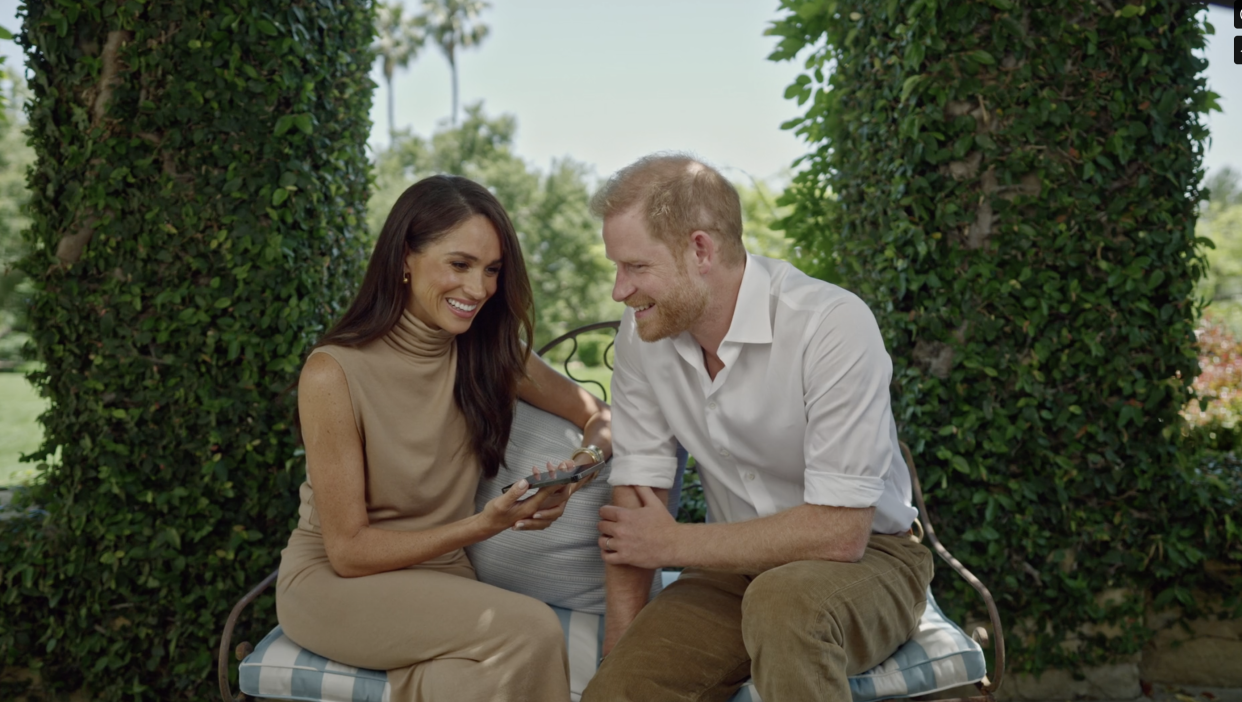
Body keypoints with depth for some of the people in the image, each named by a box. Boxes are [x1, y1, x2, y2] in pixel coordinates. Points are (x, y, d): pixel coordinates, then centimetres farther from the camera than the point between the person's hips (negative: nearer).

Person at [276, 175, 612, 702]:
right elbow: (348, 550, -14)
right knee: (531, 632, -24)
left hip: (441, 576, 3)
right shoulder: (333, 373, -16)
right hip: (333, 582, -3)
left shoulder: (487, 351, -1)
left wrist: (589, 455, -16)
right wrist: (483, 525, -24)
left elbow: (595, 413, 8)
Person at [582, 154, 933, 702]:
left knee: (782, 599, -35)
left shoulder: (833, 325, -23)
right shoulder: (642, 331, -5)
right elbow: (635, 492, -3)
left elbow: (839, 531, -24)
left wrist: (672, 542, -16)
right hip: (737, 565, 3)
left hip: (865, 557, -3)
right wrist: (623, 647, -13)